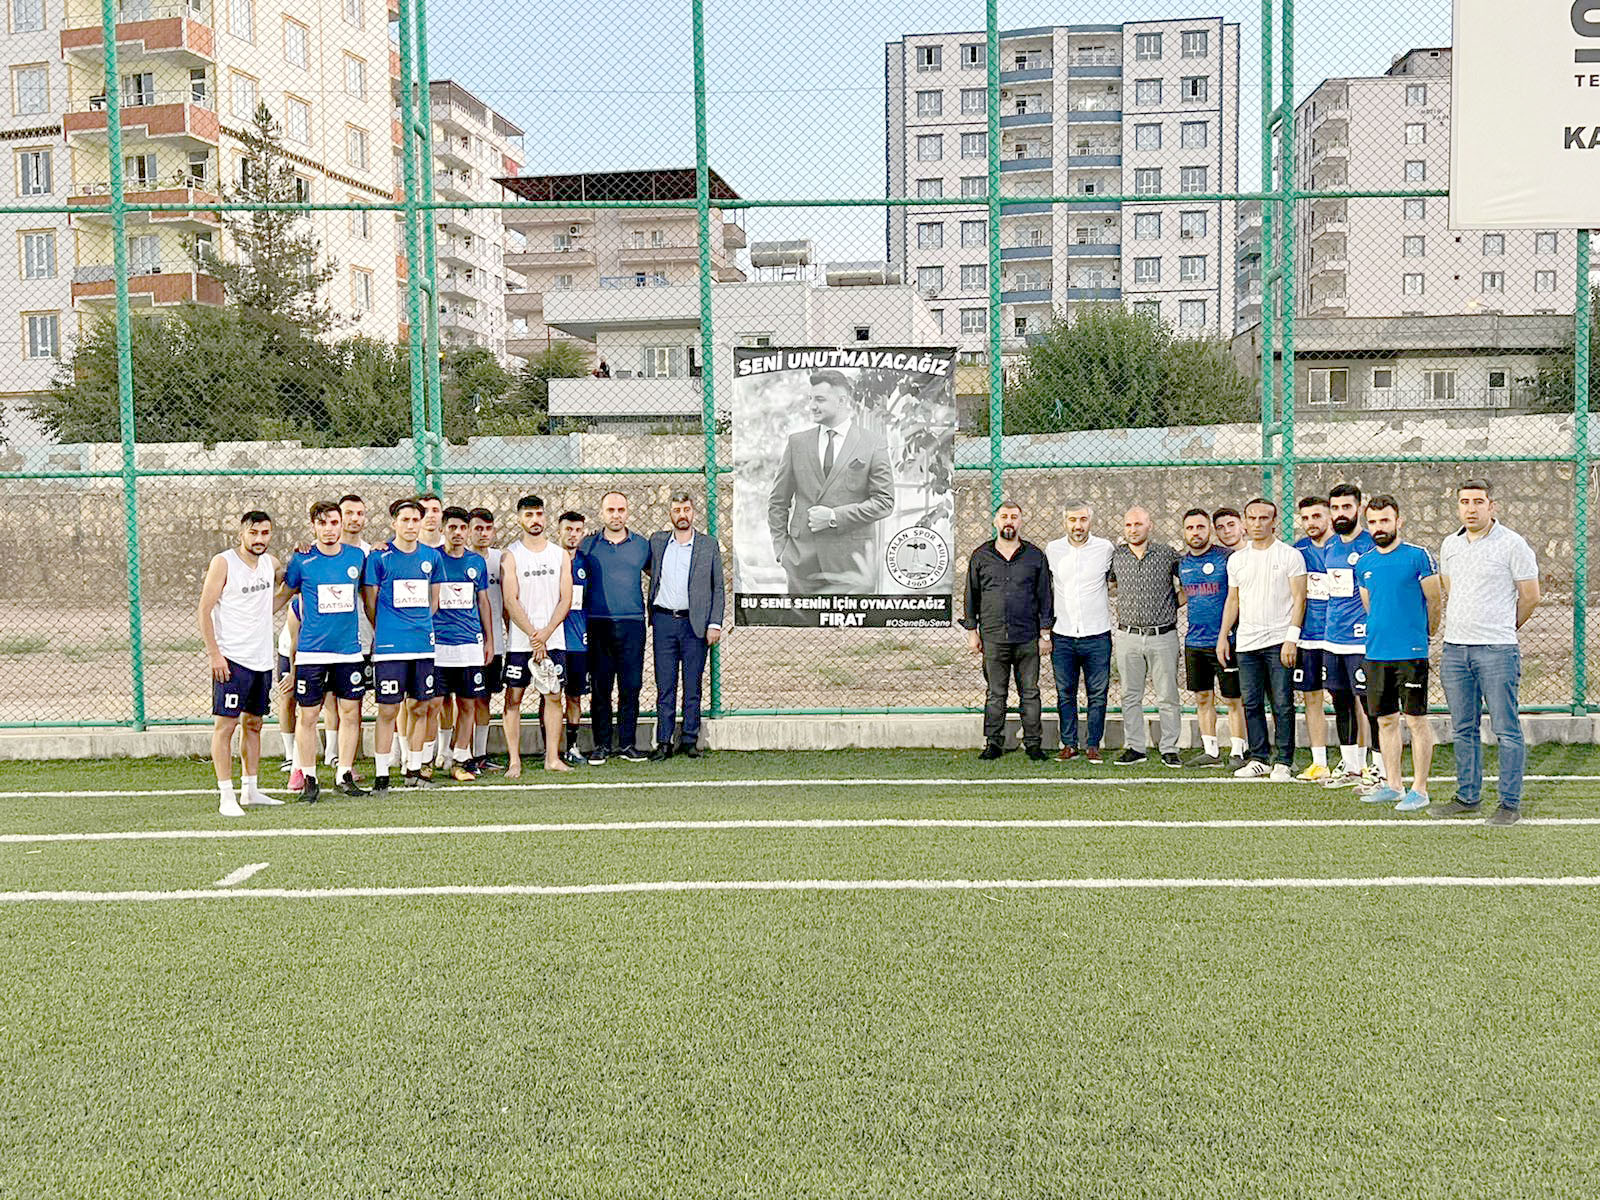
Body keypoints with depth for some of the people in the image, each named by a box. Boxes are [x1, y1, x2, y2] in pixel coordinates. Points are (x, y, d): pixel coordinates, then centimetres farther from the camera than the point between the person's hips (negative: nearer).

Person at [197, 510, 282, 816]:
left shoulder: (271, 563, 10)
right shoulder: (223, 562, -8)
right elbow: (204, 610, -9)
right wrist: (214, 654, -15)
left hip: (262, 658, 7)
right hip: (232, 658, -7)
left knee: (254, 723, 12)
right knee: (226, 724, -6)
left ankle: (250, 789, 20)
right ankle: (226, 796, -3)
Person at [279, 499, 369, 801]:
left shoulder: (357, 557, 5)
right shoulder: (301, 560, -2)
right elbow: (283, 596, 10)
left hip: (350, 649, 2)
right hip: (311, 651, -2)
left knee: (350, 712, 5)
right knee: (307, 715, 1)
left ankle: (345, 775, 17)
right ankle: (309, 779, 13)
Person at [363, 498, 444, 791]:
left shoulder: (432, 556, 9)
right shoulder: (379, 557, -3)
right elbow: (369, 600, 2)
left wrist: (422, 626, 14)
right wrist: (382, 632, 7)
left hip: (424, 643, 4)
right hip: (390, 645, -4)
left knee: (421, 707, 8)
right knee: (388, 710, -3)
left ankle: (414, 768, 20)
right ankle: (382, 774, 5)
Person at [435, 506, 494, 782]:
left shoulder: (477, 562, 11)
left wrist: (489, 639, 14)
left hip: (471, 644, 3)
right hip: (437, 644, -3)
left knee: (468, 704, 4)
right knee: (437, 703, -3)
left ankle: (459, 761, 12)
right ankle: (448, 755, 9)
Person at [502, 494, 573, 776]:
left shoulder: (560, 555, 8)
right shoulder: (511, 555, 0)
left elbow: (565, 599, 3)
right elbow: (511, 602, -7)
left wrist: (545, 633, -10)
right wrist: (533, 635, -14)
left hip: (553, 640, 3)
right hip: (520, 641, -2)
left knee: (553, 696, 4)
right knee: (513, 698, -2)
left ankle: (552, 758, 11)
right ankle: (514, 760, 4)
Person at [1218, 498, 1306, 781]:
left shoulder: (1290, 555, 0)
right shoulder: (1236, 559, 14)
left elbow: (1299, 599, -4)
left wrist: (1292, 638, -12)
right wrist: (1222, 637, 12)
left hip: (1279, 640, -4)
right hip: (1246, 642, 4)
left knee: (1282, 704, -3)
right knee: (1251, 704, 6)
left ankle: (1283, 762, 3)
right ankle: (1257, 759, 13)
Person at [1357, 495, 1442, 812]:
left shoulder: (1418, 557, -6)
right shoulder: (1363, 564, 10)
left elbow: (1434, 601, 1)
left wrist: (1425, 633, 11)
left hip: (1411, 652, -5)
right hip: (1376, 652, 5)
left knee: (1416, 720, 0)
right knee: (1386, 720, 11)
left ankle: (1419, 789, 5)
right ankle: (1392, 785, 19)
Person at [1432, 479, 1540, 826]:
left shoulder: (1512, 544, -5)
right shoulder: (1450, 545, 12)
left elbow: (1530, 598, 0)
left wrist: (1502, 629, 11)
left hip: (1497, 652, -5)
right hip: (1454, 649, 6)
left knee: (1506, 730, -1)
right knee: (1463, 729, 11)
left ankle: (1510, 803, 6)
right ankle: (1468, 797, 21)